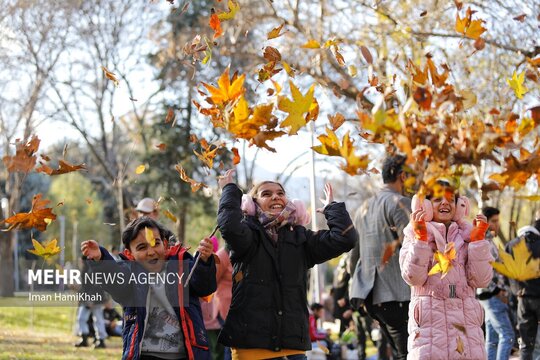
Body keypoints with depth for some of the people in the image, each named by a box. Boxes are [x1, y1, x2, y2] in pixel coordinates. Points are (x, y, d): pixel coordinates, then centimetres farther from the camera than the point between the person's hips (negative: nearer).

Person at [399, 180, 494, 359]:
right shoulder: (415, 234, 5)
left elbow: (481, 280, 0)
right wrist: (420, 237, -11)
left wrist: (478, 238, -3)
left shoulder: (466, 235, 11)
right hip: (429, 320, -2)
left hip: (466, 322, 2)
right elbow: (413, 278, -8)